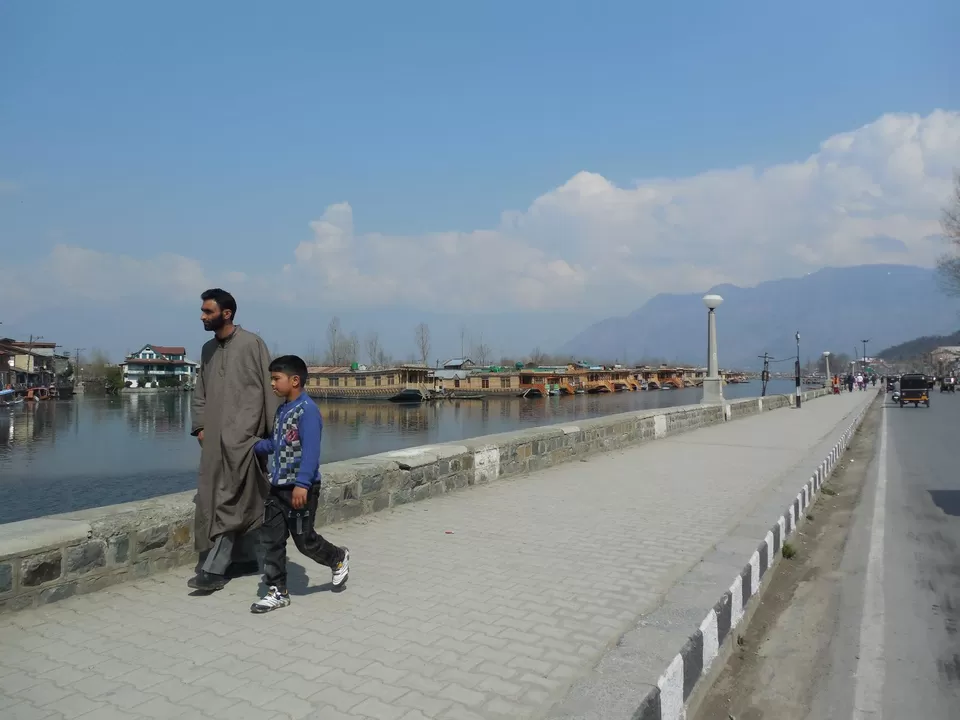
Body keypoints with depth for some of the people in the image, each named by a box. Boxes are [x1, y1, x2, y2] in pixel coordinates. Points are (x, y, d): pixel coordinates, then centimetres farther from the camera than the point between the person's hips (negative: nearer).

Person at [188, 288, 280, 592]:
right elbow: (200, 393, 19)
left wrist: (273, 431, -8)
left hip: (242, 434, -7)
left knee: (231, 501, -9)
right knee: (216, 497, 11)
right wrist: (200, 426, 8)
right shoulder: (208, 349, 15)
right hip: (215, 436, 8)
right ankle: (245, 558, 21)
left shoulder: (251, 344, -6)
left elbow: (268, 389, -7)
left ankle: (213, 569, -8)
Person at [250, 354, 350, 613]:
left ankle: (338, 559, 30)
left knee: (304, 539, 3)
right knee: (270, 538, 7)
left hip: (301, 488, -9)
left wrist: (302, 483, -30)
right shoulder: (282, 410, 12)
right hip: (277, 487, 9)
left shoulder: (307, 409, -16)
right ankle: (278, 591, 18)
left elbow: (311, 450, -24)